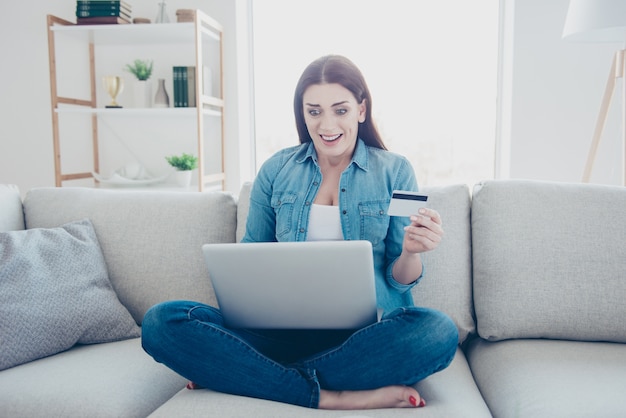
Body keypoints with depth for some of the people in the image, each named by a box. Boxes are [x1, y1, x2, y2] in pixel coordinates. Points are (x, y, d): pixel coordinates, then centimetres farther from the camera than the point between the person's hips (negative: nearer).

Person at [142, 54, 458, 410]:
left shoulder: (395, 171, 4)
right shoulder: (276, 170, 8)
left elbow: (399, 281, 4)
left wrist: (411, 252, -19)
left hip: (365, 332, 0)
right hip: (283, 326, 1)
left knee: (439, 332, -34)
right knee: (162, 322, -20)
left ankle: (239, 374, -23)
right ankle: (329, 398, -25)